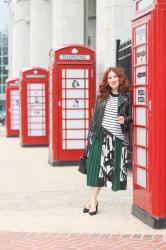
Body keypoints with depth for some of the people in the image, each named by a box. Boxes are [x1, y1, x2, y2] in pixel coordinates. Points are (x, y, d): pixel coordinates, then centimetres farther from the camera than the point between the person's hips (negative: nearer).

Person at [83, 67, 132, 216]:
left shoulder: (127, 96, 2)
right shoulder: (102, 96, 11)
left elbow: (131, 116, 2)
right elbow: (95, 117, 12)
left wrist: (125, 120, -19)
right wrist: (91, 135, 8)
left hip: (118, 137, -1)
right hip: (101, 135, 1)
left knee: (112, 167, 2)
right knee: (97, 166, -2)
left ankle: (93, 199, 12)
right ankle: (93, 199, 7)